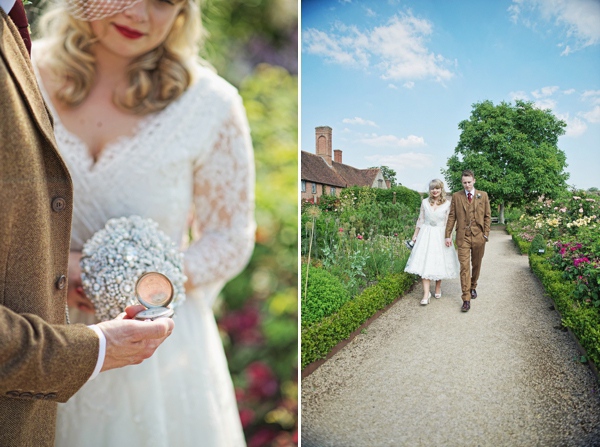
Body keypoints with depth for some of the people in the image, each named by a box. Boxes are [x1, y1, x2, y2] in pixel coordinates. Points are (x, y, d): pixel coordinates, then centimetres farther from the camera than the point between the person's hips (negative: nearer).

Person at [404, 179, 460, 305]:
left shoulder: (447, 204, -1)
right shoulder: (425, 202, 4)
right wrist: (415, 234, 10)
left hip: (440, 235, -1)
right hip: (426, 234, 1)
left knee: (439, 262, 7)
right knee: (425, 263, -7)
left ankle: (438, 288, 28)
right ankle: (426, 293, -7)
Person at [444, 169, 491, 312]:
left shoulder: (483, 195, 6)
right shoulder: (456, 196, 5)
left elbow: (487, 216, 8)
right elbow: (452, 216, 4)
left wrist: (486, 234, 0)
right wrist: (448, 235, -1)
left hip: (478, 236, 1)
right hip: (463, 237, -1)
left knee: (476, 265, 13)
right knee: (464, 267, -7)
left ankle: (473, 287, 37)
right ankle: (466, 299, -6)